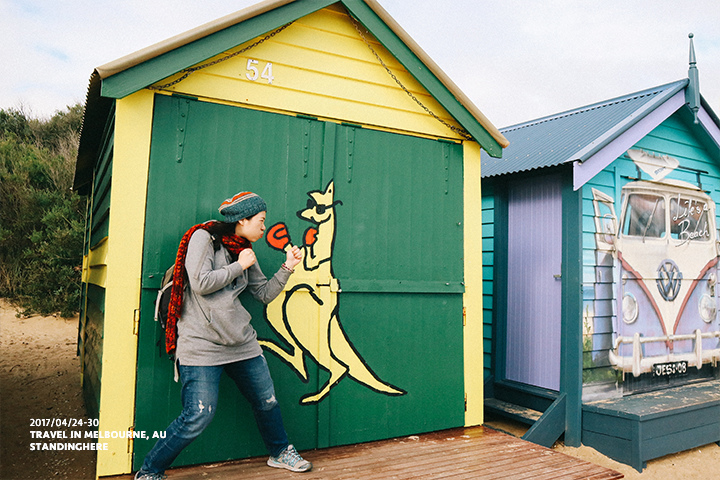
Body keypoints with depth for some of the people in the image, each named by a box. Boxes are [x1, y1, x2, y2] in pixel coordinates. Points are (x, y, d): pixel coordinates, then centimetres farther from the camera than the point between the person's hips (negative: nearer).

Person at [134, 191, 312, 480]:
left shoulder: (244, 250, 14)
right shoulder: (203, 237, -6)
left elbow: (265, 294, 15)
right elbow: (201, 283, -18)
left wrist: (287, 267, 6)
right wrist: (239, 266, -9)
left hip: (241, 343, 7)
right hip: (201, 345, -7)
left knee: (267, 401, 14)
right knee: (199, 416, -10)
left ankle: (280, 453, 38)